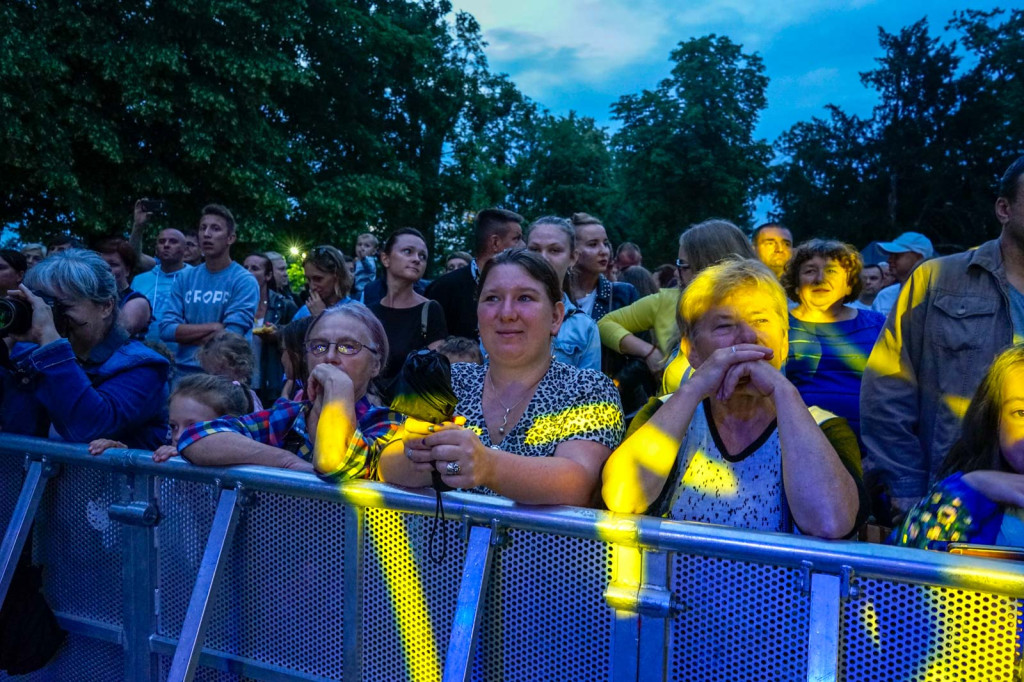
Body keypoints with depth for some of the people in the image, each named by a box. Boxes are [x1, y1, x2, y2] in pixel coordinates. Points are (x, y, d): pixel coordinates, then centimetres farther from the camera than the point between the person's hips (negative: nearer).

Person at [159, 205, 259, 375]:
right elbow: (166, 329, -3)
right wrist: (213, 327, -14)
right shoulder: (184, 278, 6)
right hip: (183, 372, 4)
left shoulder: (244, 281, -9)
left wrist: (186, 334, -6)